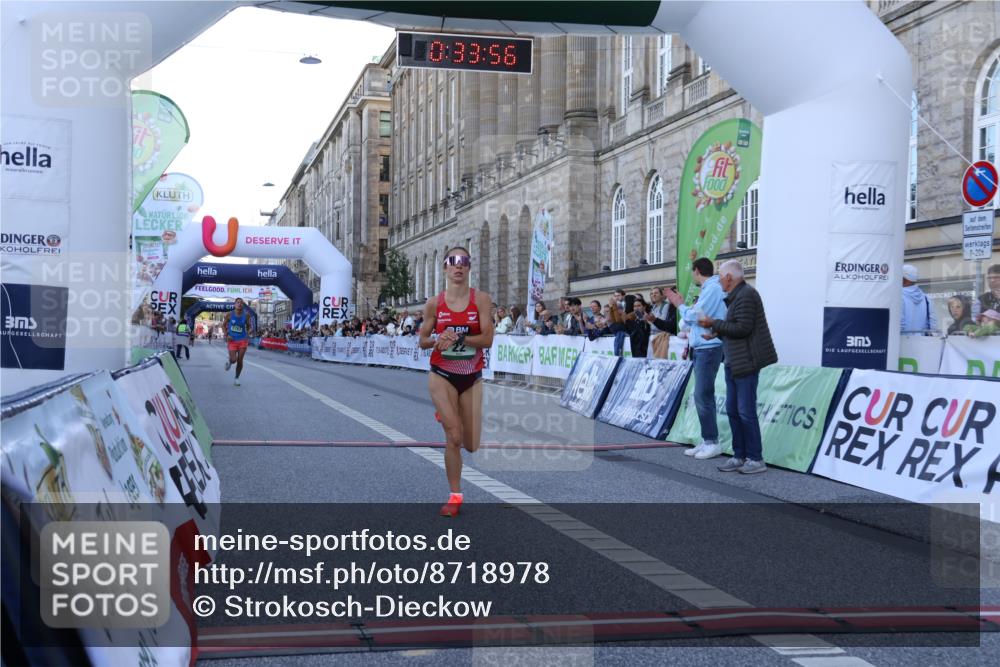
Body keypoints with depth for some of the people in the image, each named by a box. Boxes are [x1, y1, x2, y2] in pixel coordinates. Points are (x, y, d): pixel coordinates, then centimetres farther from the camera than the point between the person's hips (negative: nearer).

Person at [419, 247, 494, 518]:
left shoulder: (481, 299, -7)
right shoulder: (434, 303, -3)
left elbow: (488, 339, -14)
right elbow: (423, 341, 5)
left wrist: (459, 338, -26)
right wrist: (438, 339, -17)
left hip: (472, 377, 1)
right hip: (442, 375, -1)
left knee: (472, 445, 7)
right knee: (454, 438, -10)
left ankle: (444, 415, 42)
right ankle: (455, 496, 6)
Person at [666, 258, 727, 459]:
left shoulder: (712, 289, -13)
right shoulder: (709, 289, 18)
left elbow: (695, 316, -16)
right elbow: (696, 316, 20)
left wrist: (680, 305, -1)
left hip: (708, 349, -10)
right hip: (701, 349, 10)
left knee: (703, 396, -10)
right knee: (703, 397, 11)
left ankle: (712, 441, -6)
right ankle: (706, 441, 15)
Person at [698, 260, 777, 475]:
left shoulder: (746, 295, -14)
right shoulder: (736, 296, 17)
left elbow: (743, 328, -21)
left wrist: (714, 323, -14)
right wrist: (717, 333, 17)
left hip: (746, 362, -10)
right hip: (734, 362, 10)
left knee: (746, 411, -6)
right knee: (732, 410, 11)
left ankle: (755, 459, 1)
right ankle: (740, 456, 17)